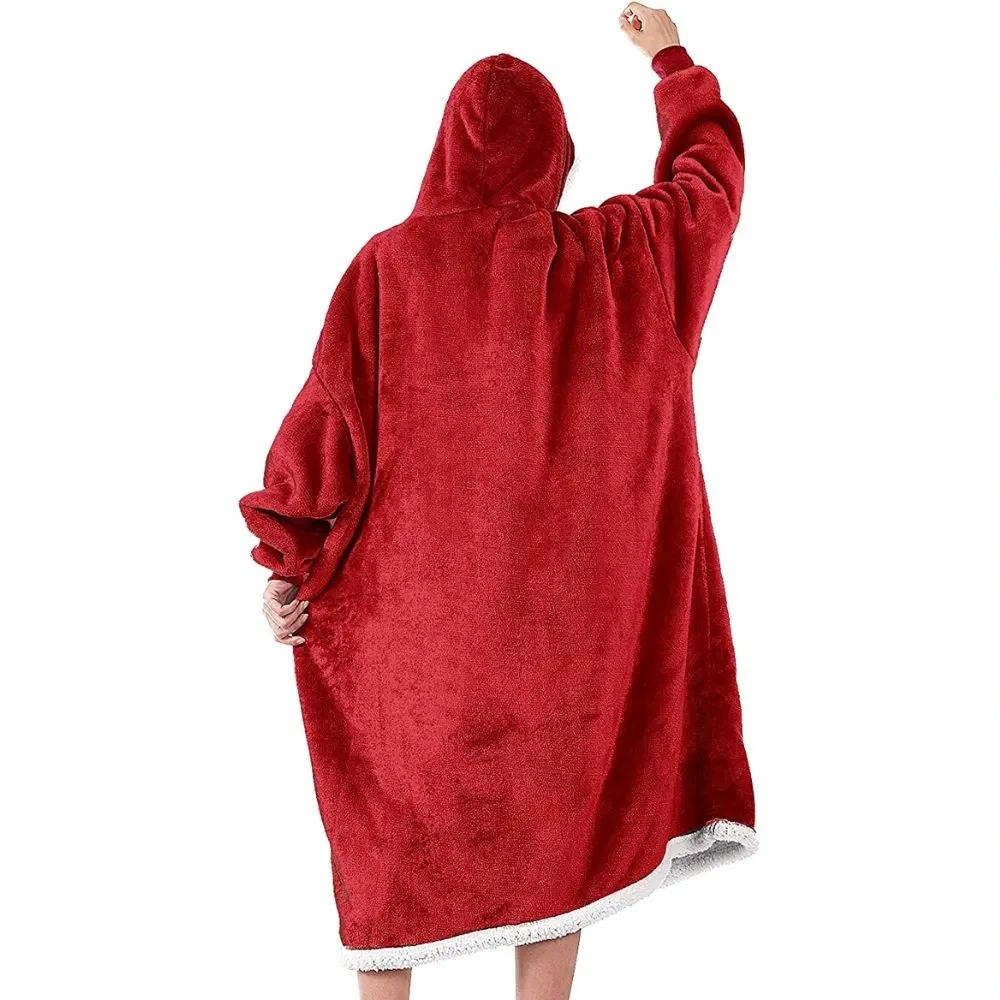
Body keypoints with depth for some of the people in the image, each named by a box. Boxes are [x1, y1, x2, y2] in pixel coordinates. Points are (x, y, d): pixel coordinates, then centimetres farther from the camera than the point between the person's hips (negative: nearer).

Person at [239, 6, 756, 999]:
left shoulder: (389, 264, -10)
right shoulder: (620, 253, -4)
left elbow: (326, 417, -10)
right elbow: (712, 171, 15)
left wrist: (284, 560, 2)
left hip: (420, 605, -1)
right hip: (567, 599, 2)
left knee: (394, 819, 18)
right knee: (558, 811, 18)